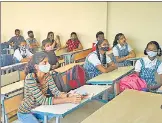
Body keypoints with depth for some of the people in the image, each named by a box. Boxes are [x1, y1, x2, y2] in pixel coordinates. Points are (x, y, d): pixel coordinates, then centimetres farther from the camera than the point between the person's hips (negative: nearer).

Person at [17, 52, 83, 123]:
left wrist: (69, 96, -31)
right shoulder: (30, 78, -28)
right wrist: (69, 100, -37)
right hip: (26, 113, -6)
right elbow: (43, 101, -32)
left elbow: (56, 93, -10)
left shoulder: (47, 75, -7)